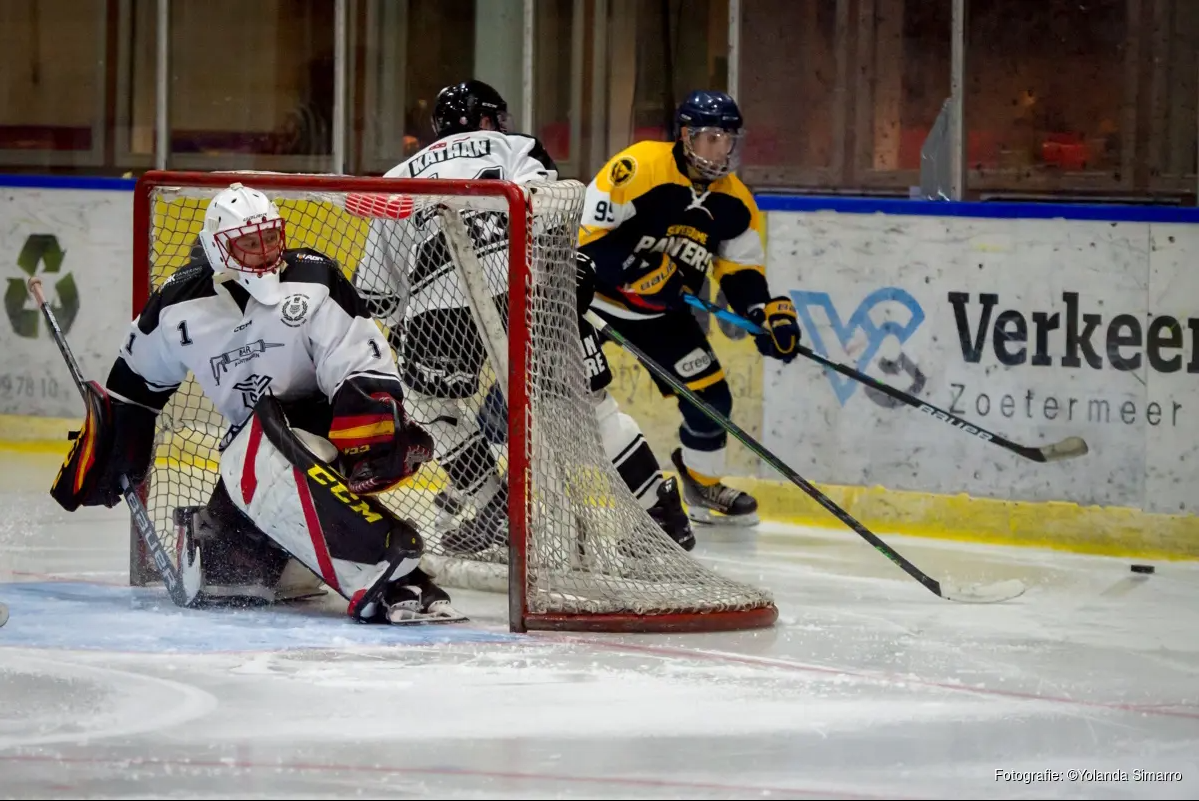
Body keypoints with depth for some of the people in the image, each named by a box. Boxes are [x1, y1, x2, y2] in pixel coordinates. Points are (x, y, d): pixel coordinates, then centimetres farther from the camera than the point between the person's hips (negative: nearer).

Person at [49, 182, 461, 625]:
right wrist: (102, 454, 21)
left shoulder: (314, 282, -15)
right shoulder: (181, 303, -2)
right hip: (253, 433, 6)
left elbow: (365, 367, -19)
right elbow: (136, 379, 15)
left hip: (326, 421, -6)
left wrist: (374, 437, -33)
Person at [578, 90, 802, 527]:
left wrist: (770, 313, -10)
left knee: (710, 396, 4)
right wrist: (639, 272, -32)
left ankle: (703, 488, 27)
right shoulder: (639, 167, -24)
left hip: (661, 310, 6)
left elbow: (742, 269, 6)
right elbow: (589, 233, -24)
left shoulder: (734, 202, -3)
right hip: (592, 292, -6)